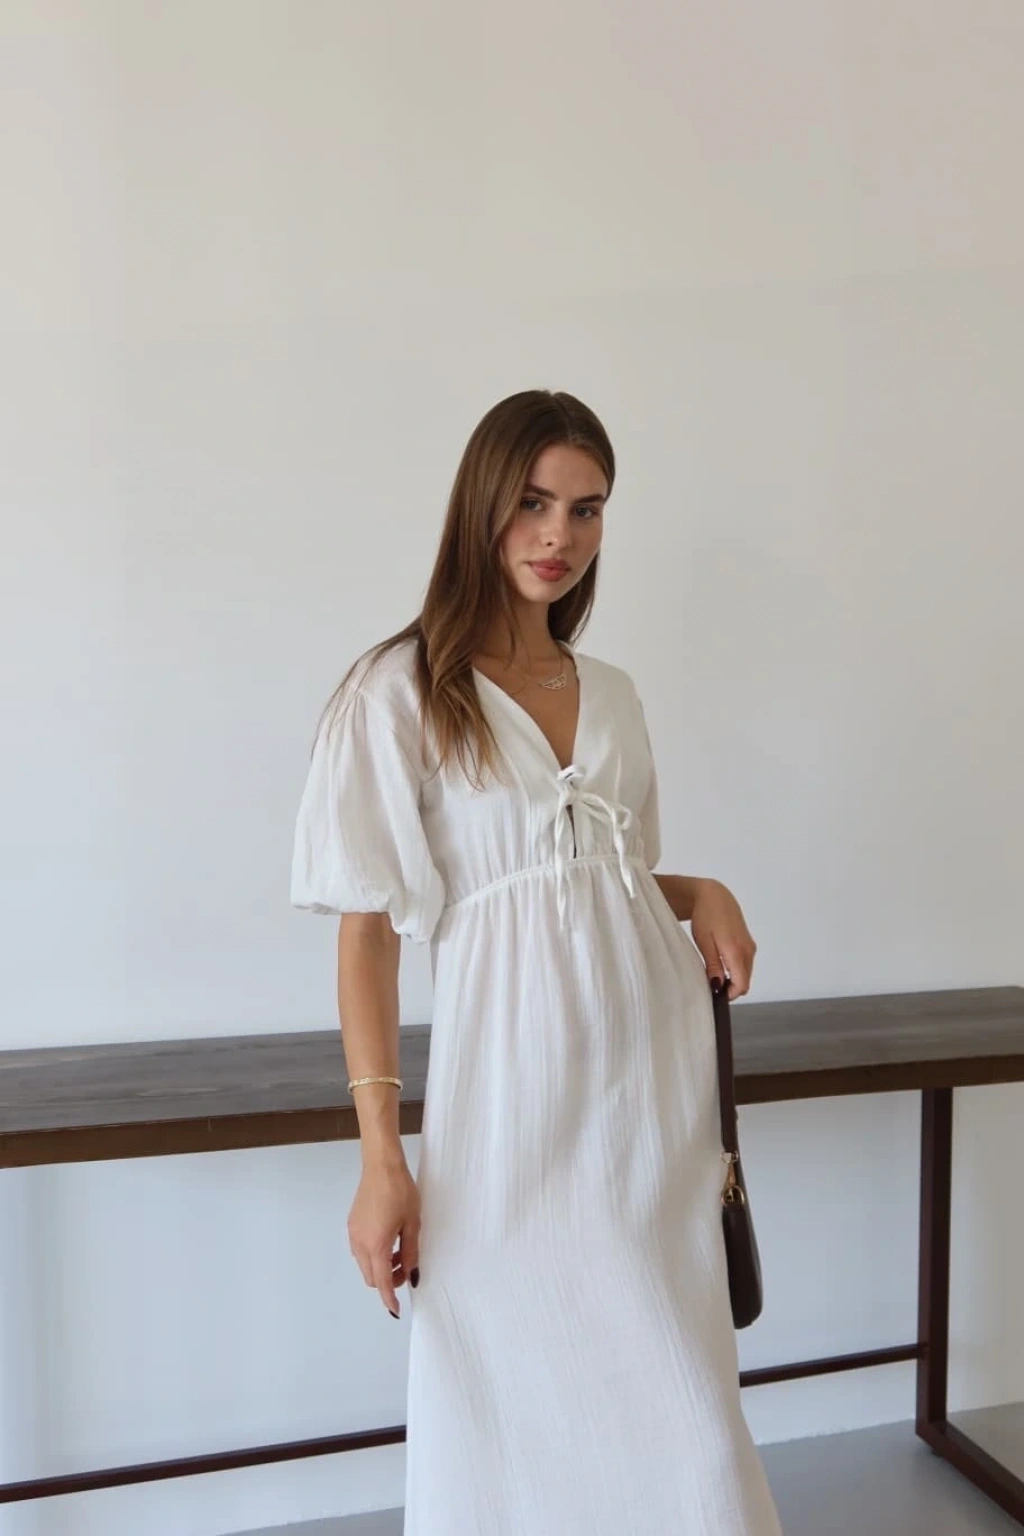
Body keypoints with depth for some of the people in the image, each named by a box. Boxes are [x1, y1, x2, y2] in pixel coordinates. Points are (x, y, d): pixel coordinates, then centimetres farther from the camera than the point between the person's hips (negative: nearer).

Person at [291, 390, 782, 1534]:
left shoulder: (612, 695, 11)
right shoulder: (402, 690, -5)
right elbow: (368, 929, -8)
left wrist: (700, 894, 0)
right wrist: (380, 1158, -12)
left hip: (657, 1068, 5)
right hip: (518, 1082, -5)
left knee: (673, 1400, 12)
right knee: (524, 1407, 3)